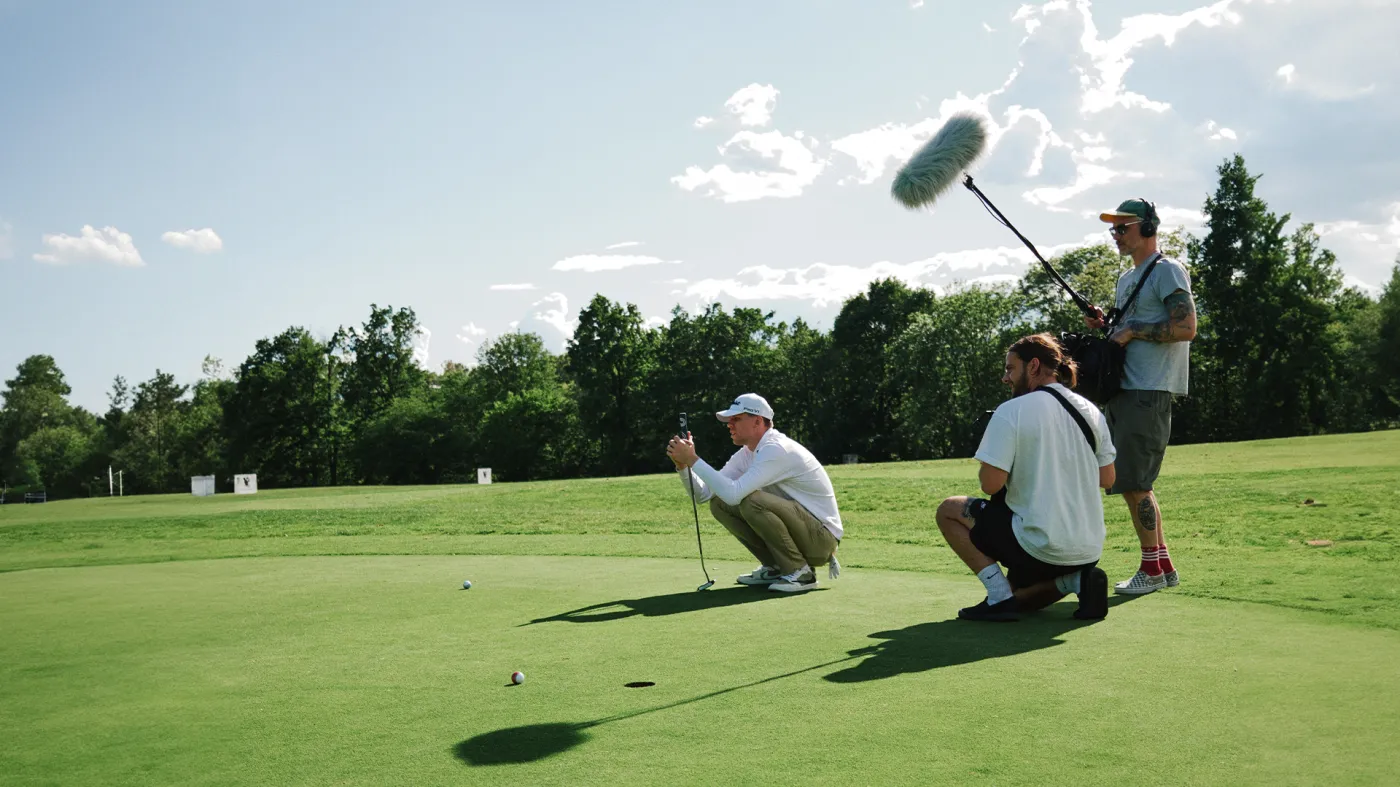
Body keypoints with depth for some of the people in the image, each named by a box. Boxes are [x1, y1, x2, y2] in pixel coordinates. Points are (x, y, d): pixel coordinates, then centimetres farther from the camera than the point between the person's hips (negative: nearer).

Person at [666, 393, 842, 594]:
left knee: (751, 501, -31)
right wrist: (683, 464, -13)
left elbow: (734, 494, -33)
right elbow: (703, 494, 4)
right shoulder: (746, 454, 6)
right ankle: (774, 567, 9)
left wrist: (693, 459, -28)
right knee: (719, 503, 1)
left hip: (822, 537, -9)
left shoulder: (777, 449, -22)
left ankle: (800, 572, -14)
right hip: (796, 530, 9)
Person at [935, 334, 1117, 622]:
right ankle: (1077, 579, 2)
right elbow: (1106, 479, 13)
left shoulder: (1011, 411, -13)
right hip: (1089, 550, 7)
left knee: (948, 511, 11)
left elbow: (990, 483, -18)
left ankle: (1000, 596, -1)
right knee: (1017, 595, 32)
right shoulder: (1091, 411, 7)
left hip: (1039, 547, -7)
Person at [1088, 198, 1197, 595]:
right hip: (1122, 389, 10)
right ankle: (1164, 566, 20)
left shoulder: (1167, 270, -7)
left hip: (1149, 393, -10)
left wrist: (1133, 330, -15)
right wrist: (1104, 324, 8)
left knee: (1133, 482, -9)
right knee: (1135, 482, 11)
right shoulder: (1126, 278, 21)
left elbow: (1186, 328, -17)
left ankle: (1152, 569, 2)